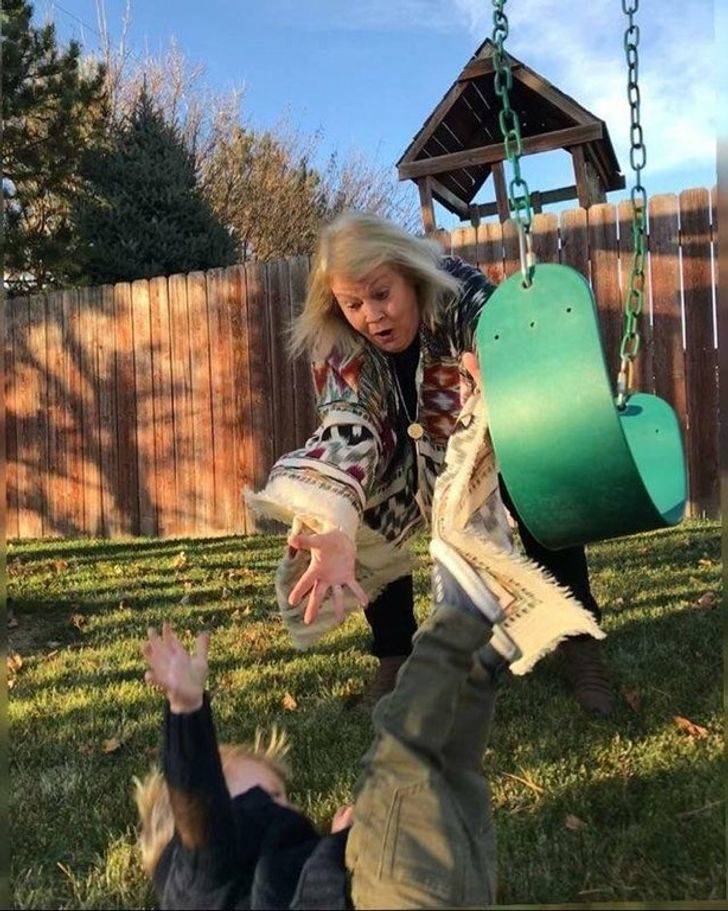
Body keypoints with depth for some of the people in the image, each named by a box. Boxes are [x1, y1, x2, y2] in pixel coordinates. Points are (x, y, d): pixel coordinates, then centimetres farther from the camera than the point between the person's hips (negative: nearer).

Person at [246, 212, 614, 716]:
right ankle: (395, 654, 0)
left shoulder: (458, 289, -31)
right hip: (413, 454, 2)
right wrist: (335, 531, -58)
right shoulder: (337, 351, -27)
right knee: (366, 511, -19)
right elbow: (346, 436, -40)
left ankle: (580, 643, -6)